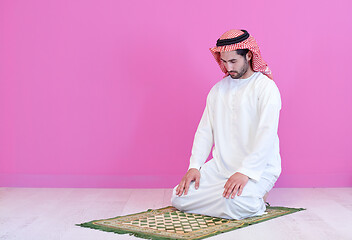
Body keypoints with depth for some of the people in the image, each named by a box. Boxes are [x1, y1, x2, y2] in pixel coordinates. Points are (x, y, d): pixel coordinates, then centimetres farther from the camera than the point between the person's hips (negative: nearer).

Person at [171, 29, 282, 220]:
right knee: (179, 197, -9)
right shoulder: (218, 89, 13)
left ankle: (253, 203, 2)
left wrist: (245, 172, -28)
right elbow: (205, 130, 11)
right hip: (220, 167, 7)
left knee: (232, 205, -33)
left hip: (258, 169, -6)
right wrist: (195, 166, -4)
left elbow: (267, 134, -18)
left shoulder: (266, 87, -7)